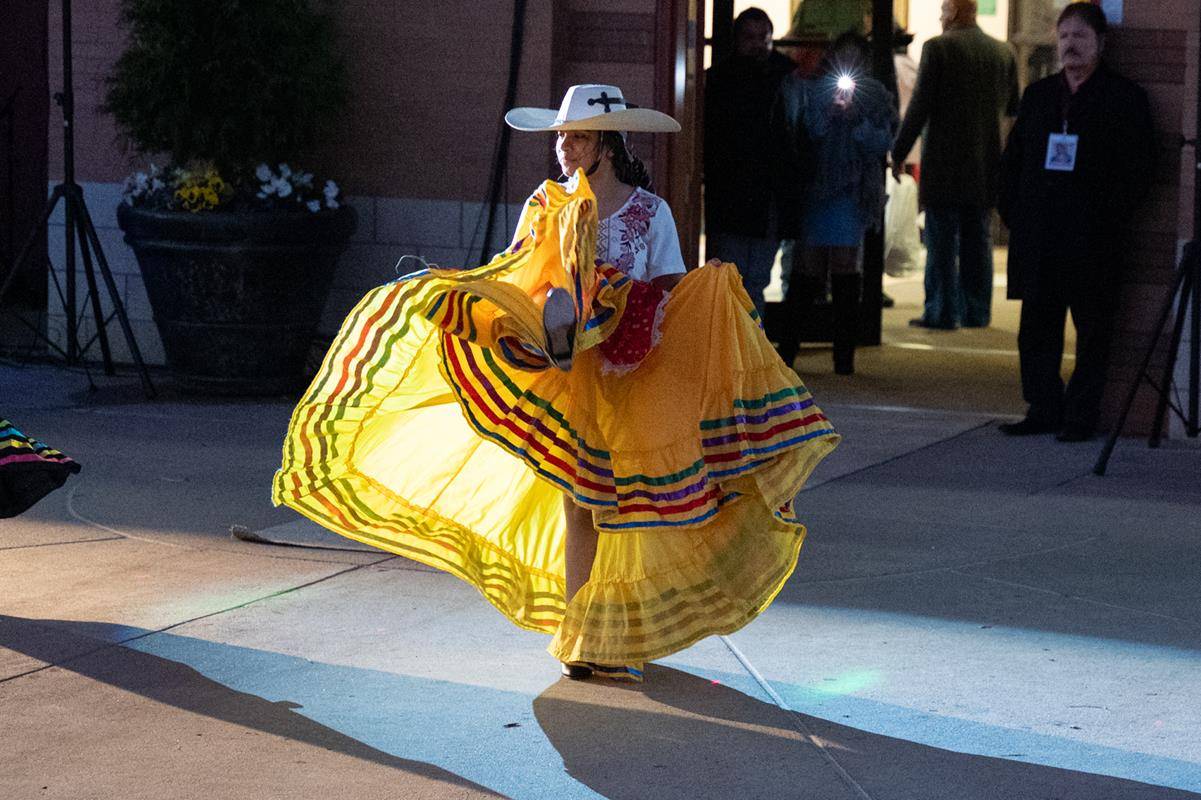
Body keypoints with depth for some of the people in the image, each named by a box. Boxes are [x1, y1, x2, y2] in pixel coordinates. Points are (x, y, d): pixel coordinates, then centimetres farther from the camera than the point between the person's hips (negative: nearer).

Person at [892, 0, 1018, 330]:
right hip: (985, 165, 5)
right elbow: (1012, 107, 14)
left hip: (944, 160, -5)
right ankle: (976, 312, 13)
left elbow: (919, 106, -12)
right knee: (977, 240, 11)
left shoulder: (938, 47, -10)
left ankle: (941, 313, -1)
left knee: (941, 241, -1)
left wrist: (899, 152, -5)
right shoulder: (1003, 52, 6)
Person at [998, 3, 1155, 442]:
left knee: (1093, 331, 0)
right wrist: (1013, 212, 6)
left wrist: (1109, 220, -11)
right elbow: (1012, 159, 17)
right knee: (1037, 328, 7)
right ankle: (1044, 409, 15)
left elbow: (1138, 169, -5)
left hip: (1092, 240, -5)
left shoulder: (1124, 97, 0)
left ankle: (1081, 416, 6)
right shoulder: (1038, 95, 15)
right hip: (1037, 237, 5)